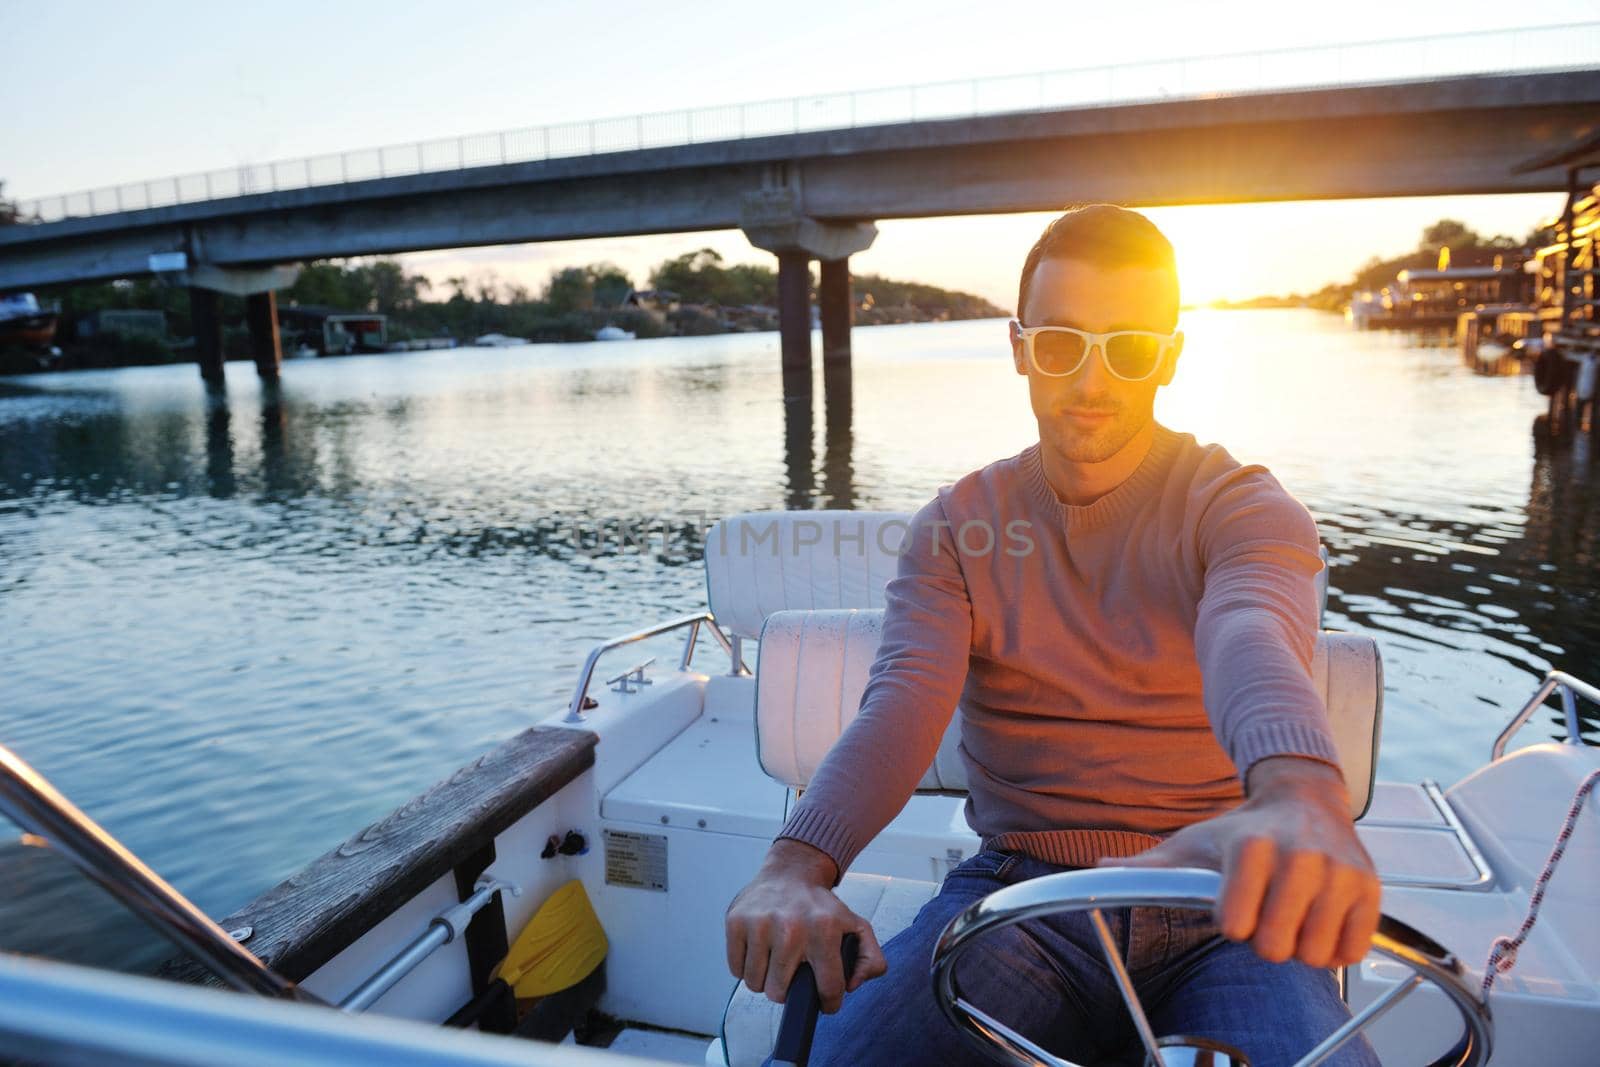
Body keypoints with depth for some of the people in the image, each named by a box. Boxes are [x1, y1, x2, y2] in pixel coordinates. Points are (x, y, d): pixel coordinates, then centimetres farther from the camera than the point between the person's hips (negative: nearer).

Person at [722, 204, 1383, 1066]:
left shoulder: (1244, 508, -1)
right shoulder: (958, 524, 4)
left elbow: (1252, 639, -25)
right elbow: (904, 700, -12)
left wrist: (1298, 799, -49)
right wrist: (798, 863, -31)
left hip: (1220, 910, 0)